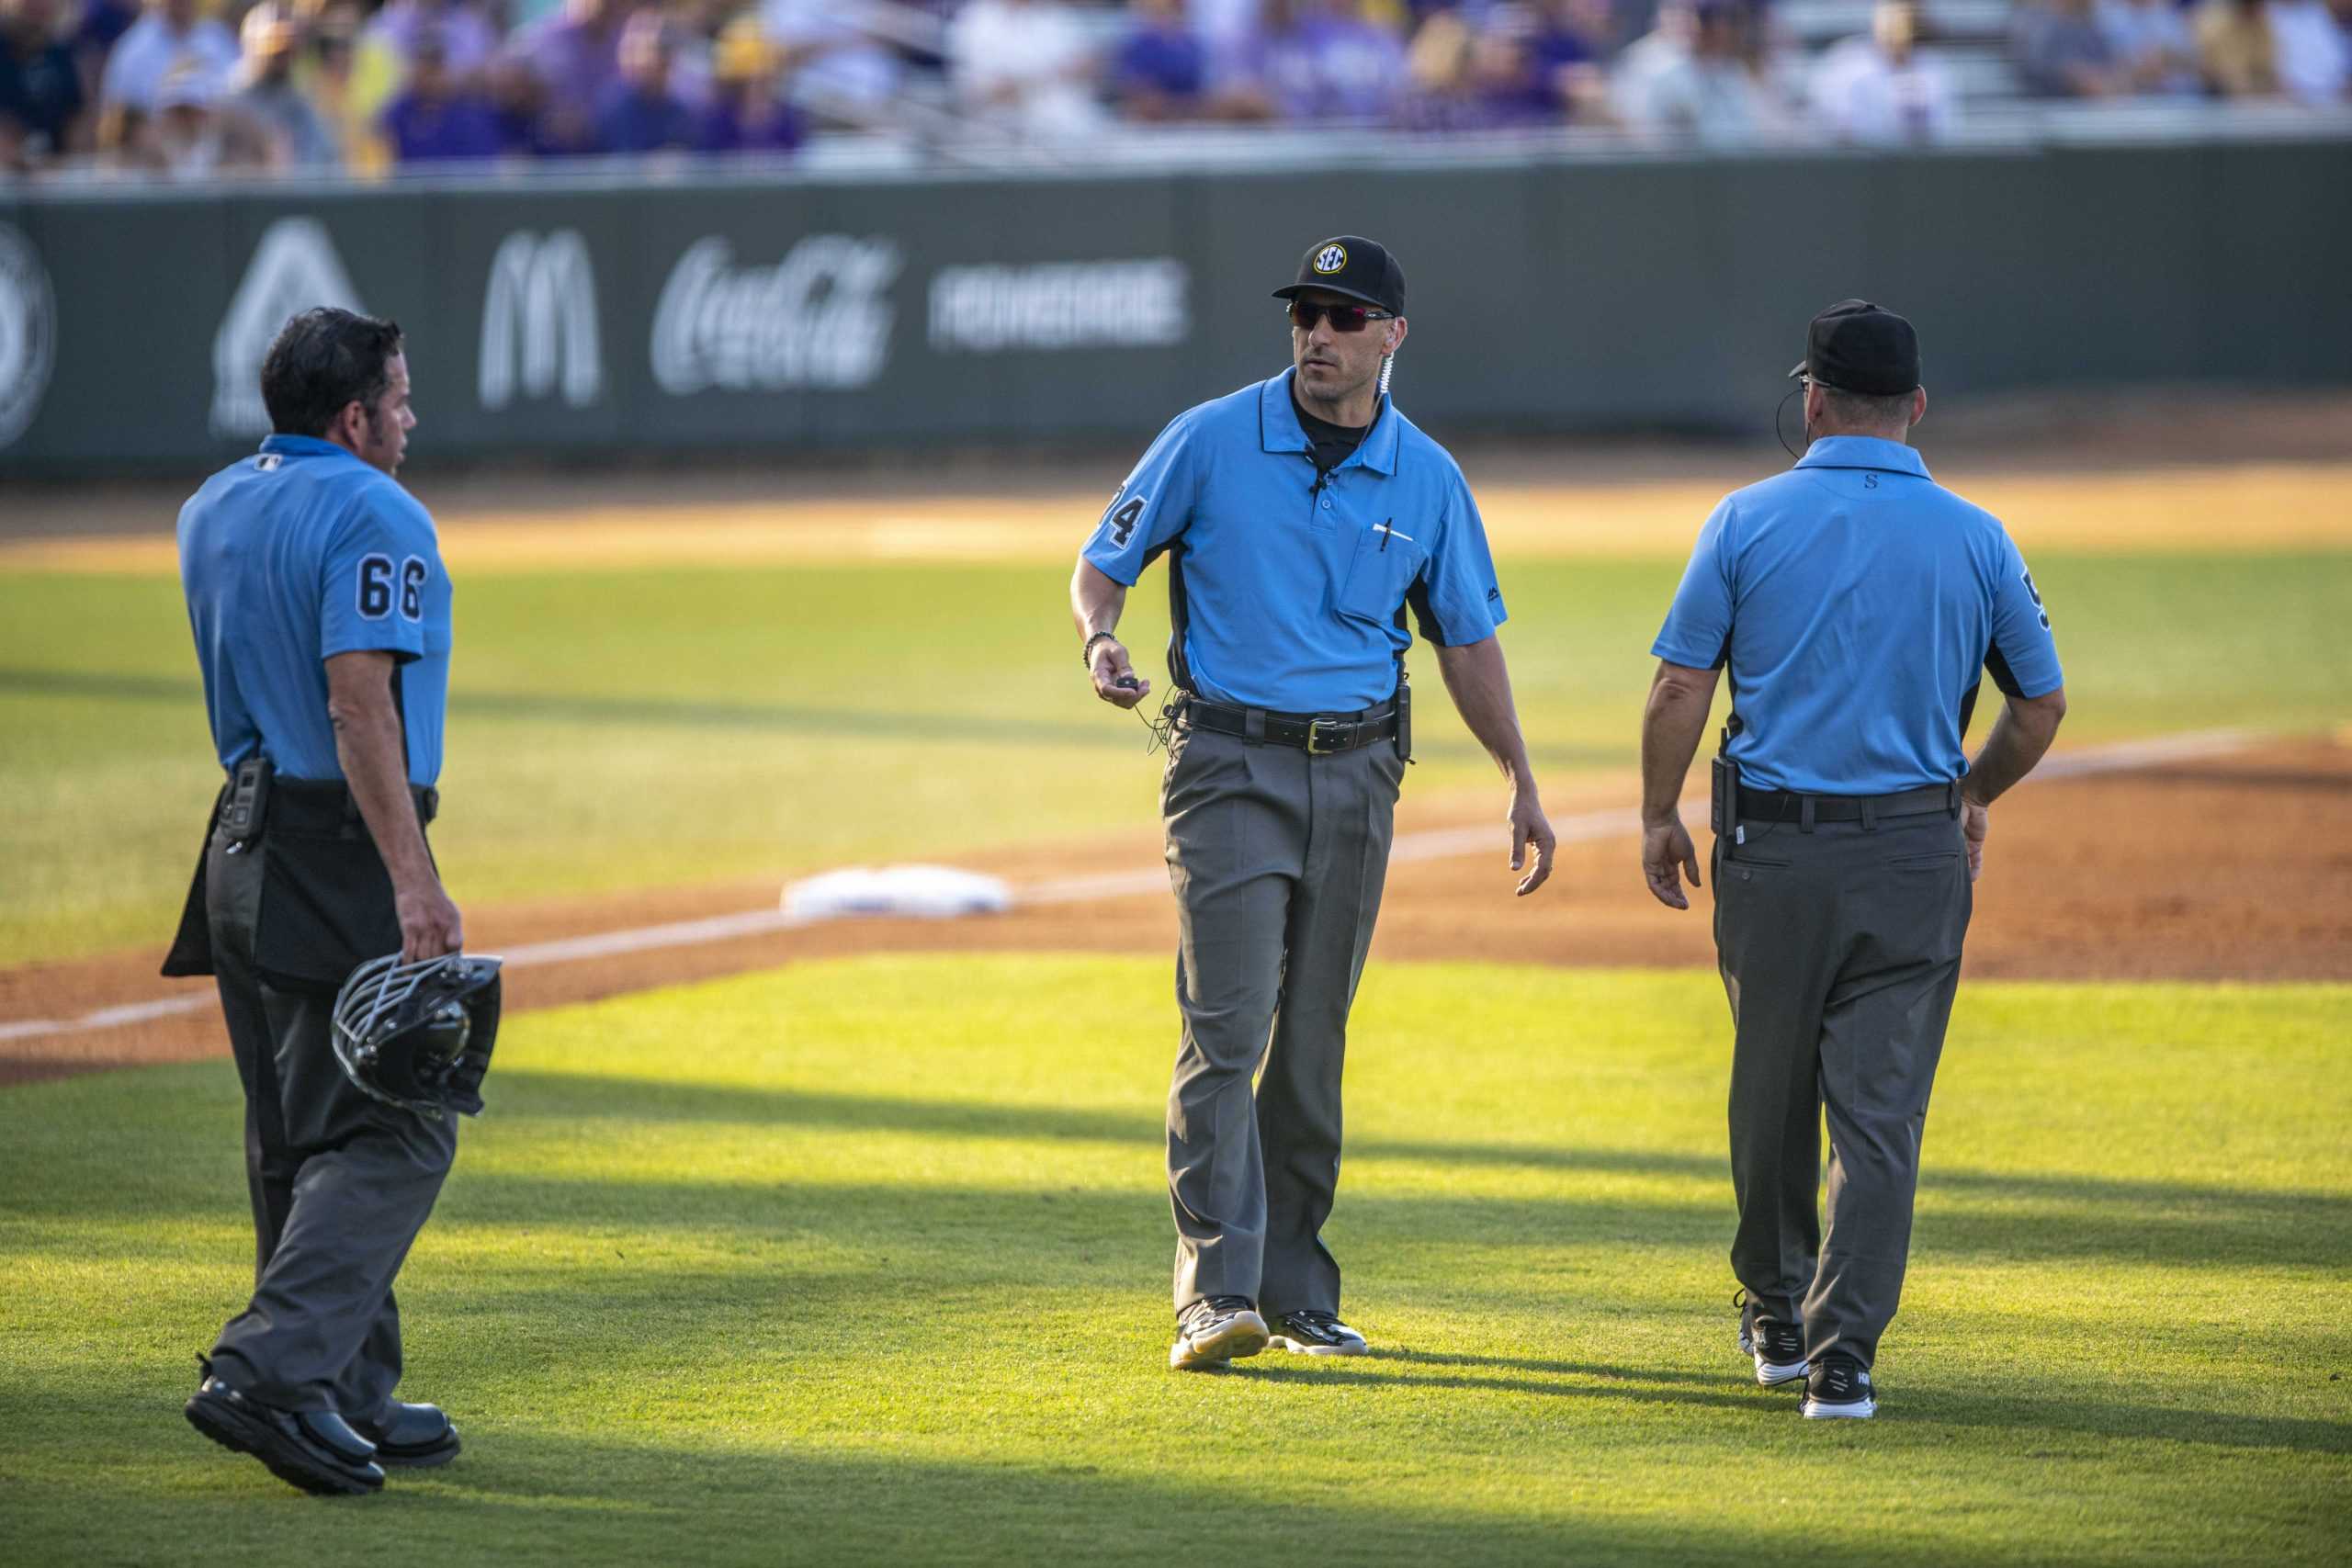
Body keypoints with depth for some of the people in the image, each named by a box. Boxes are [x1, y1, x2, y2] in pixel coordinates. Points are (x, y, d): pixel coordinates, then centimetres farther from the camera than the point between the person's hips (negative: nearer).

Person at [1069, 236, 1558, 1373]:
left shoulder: (1426, 479, 5)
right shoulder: (1211, 442, -3)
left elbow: (1468, 638, 12)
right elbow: (1103, 563, 2)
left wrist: (1522, 783, 8)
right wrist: (1101, 639, -20)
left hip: (1356, 773, 3)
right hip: (1230, 766, -3)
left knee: (1314, 1042, 8)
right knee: (1227, 1030, -13)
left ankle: (1297, 1290, 16)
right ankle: (1215, 1294, -18)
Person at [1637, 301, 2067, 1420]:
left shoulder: (1750, 520, -3)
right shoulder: (1973, 538, 1)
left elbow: (1680, 687, -6)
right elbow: (2041, 704, 8)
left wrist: (1659, 816, 7)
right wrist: (1974, 797, 25)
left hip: (1772, 849, 0)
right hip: (1916, 855, 0)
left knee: (1772, 1094, 17)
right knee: (1879, 1110, 0)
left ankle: (1777, 1317, 33)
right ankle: (1842, 1357, -9)